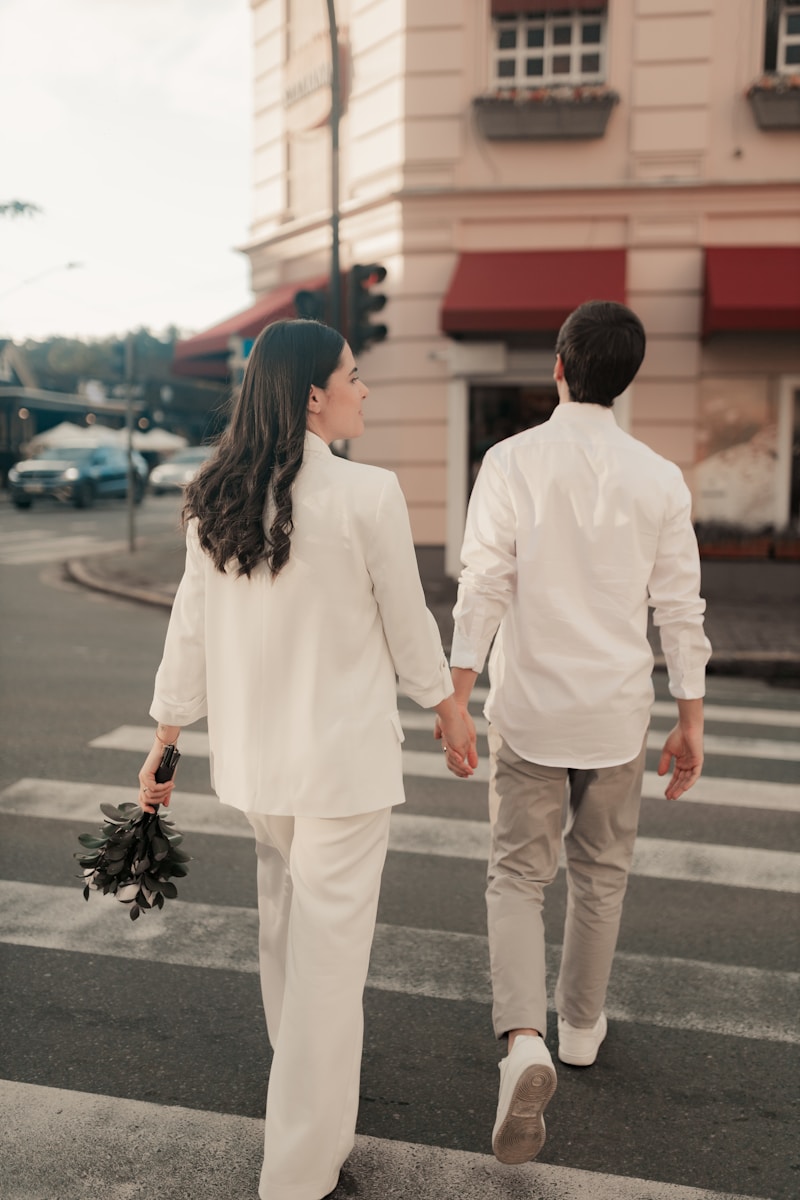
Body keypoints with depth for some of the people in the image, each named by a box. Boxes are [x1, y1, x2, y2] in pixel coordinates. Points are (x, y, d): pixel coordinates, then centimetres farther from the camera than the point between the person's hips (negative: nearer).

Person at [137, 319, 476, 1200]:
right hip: (343, 755, -6)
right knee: (328, 947, 6)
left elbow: (189, 632, 3)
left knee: (284, 919, 27)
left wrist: (163, 747, 12)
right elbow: (409, 629, -9)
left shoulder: (216, 501, -1)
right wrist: (451, 717, 7)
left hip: (253, 753, 7)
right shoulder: (367, 494, -17)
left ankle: (300, 1079, 52)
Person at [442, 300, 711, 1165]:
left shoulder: (511, 462, -10)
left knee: (517, 875, 9)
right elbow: (680, 608, -2)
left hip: (528, 707, -2)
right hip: (616, 709, 2)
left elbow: (484, 585, -14)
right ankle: (581, 1026, 35)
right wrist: (690, 721, 6)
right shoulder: (659, 479, -4)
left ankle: (523, 1040, -9)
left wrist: (455, 697, -9)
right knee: (599, 874, 19)